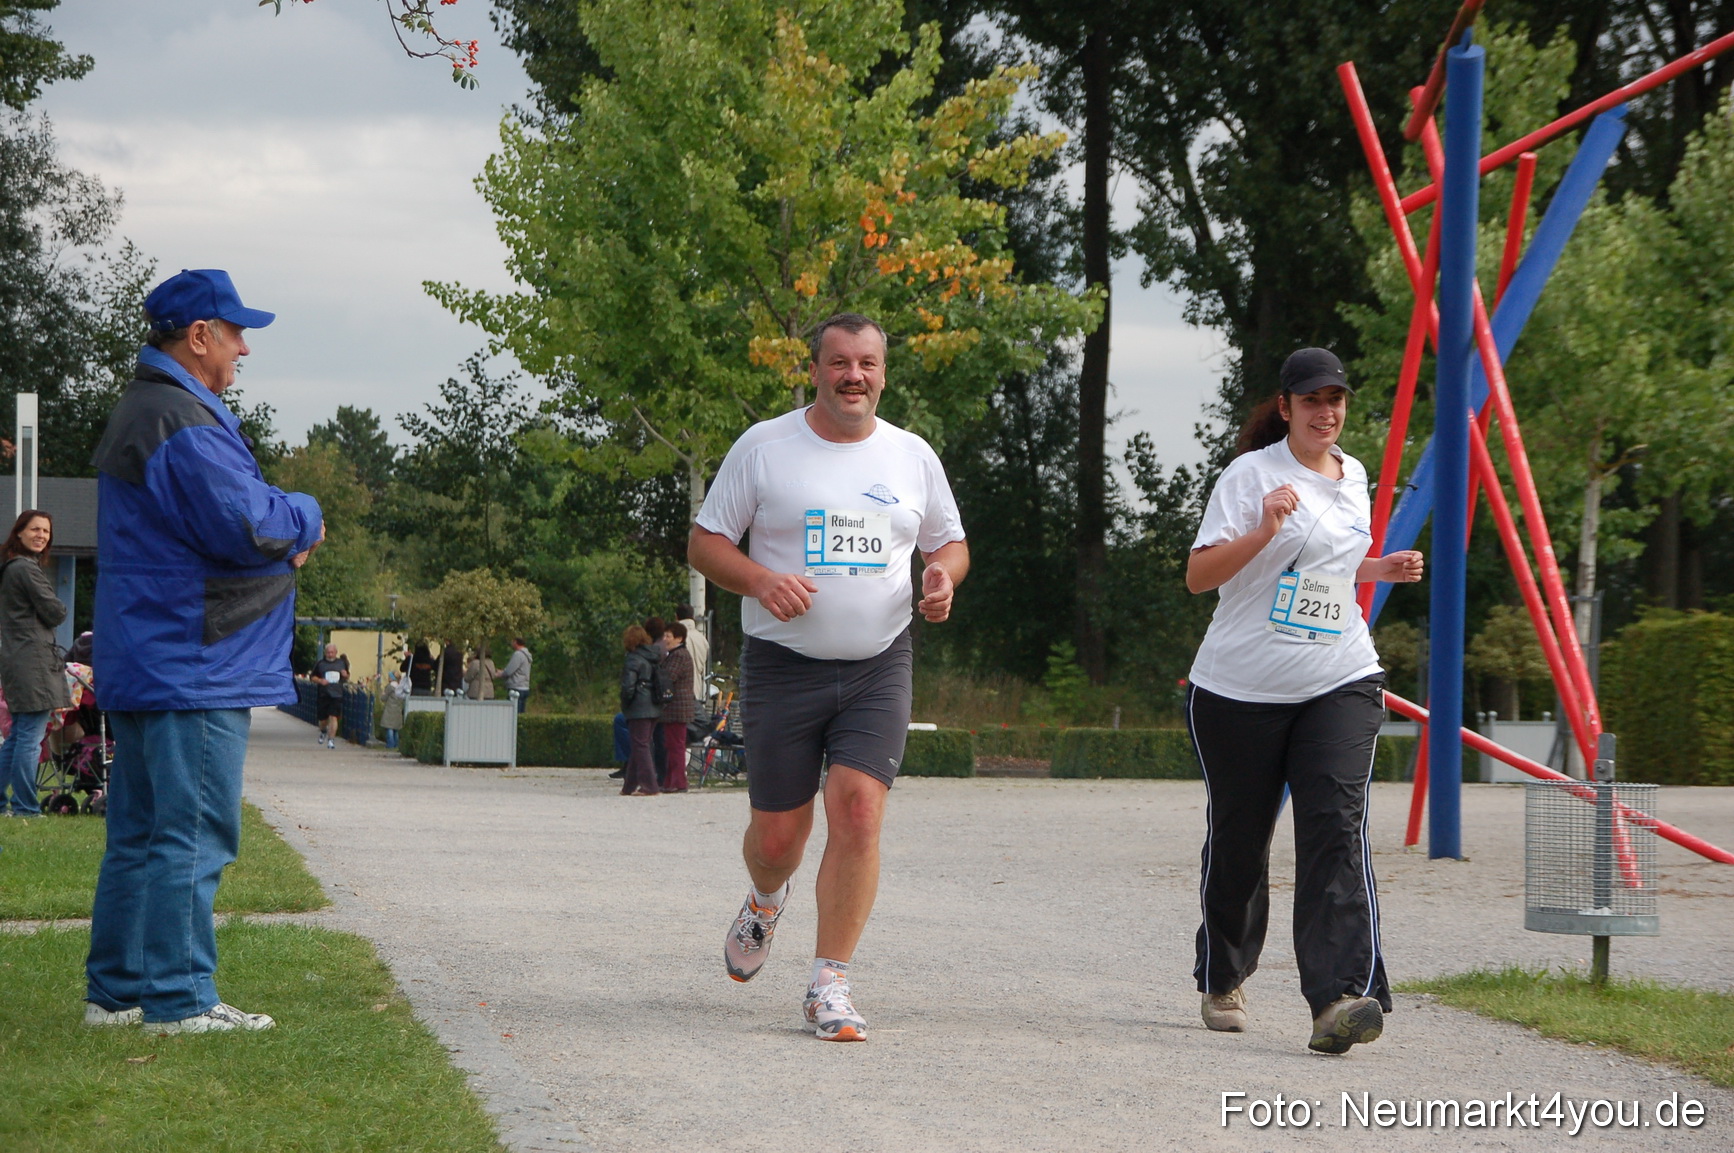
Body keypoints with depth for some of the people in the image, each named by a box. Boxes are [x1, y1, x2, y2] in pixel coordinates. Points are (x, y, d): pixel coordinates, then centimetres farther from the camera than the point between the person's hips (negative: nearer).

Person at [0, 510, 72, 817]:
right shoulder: (28, 569, -13)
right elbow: (54, 612, -12)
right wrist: (57, 613, 9)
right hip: (34, 660, -10)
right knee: (31, 737, -8)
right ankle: (25, 807, -7)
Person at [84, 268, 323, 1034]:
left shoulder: (140, 413, 20)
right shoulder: (180, 421, -17)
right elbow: (245, 524, -23)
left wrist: (281, 529, 5)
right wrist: (304, 518, -3)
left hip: (139, 670, 11)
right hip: (192, 670, -11)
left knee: (139, 832, 14)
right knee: (192, 834, -8)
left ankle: (116, 989, 18)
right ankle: (178, 999, -7)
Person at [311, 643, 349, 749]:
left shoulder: (341, 663, 10)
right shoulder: (320, 663, 5)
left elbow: (347, 678, 20)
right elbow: (313, 677, 9)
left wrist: (345, 675, -3)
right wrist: (320, 681, -10)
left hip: (337, 695, 0)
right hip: (323, 695, 0)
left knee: (333, 717, -12)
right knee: (323, 719, 6)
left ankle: (331, 740, -9)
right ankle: (323, 731, 40)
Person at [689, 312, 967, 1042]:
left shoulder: (912, 455, 9)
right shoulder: (763, 447, 0)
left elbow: (949, 542, 20)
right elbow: (704, 544, 2)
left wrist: (944, 574, -4)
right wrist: (760, 580, -17)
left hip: (879, 665, 1)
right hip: (783, 666, -1)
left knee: (858, 812, -16)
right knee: (778, 833, 4)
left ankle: (829, 985, -9)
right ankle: (766, 901, 43)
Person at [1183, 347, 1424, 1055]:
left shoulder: (1353, 477, 14)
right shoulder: (1253, 474, -4)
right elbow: (1199, 575, -11)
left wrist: (1382, 570, 13)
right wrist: (1264, 530, -24)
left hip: (1340, 685, 3)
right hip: (1241, 690, -3)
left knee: (1336, 826, -16)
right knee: (1238, 838, 7)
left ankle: (1339, 1000, -26)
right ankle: (1222, 981, 33)